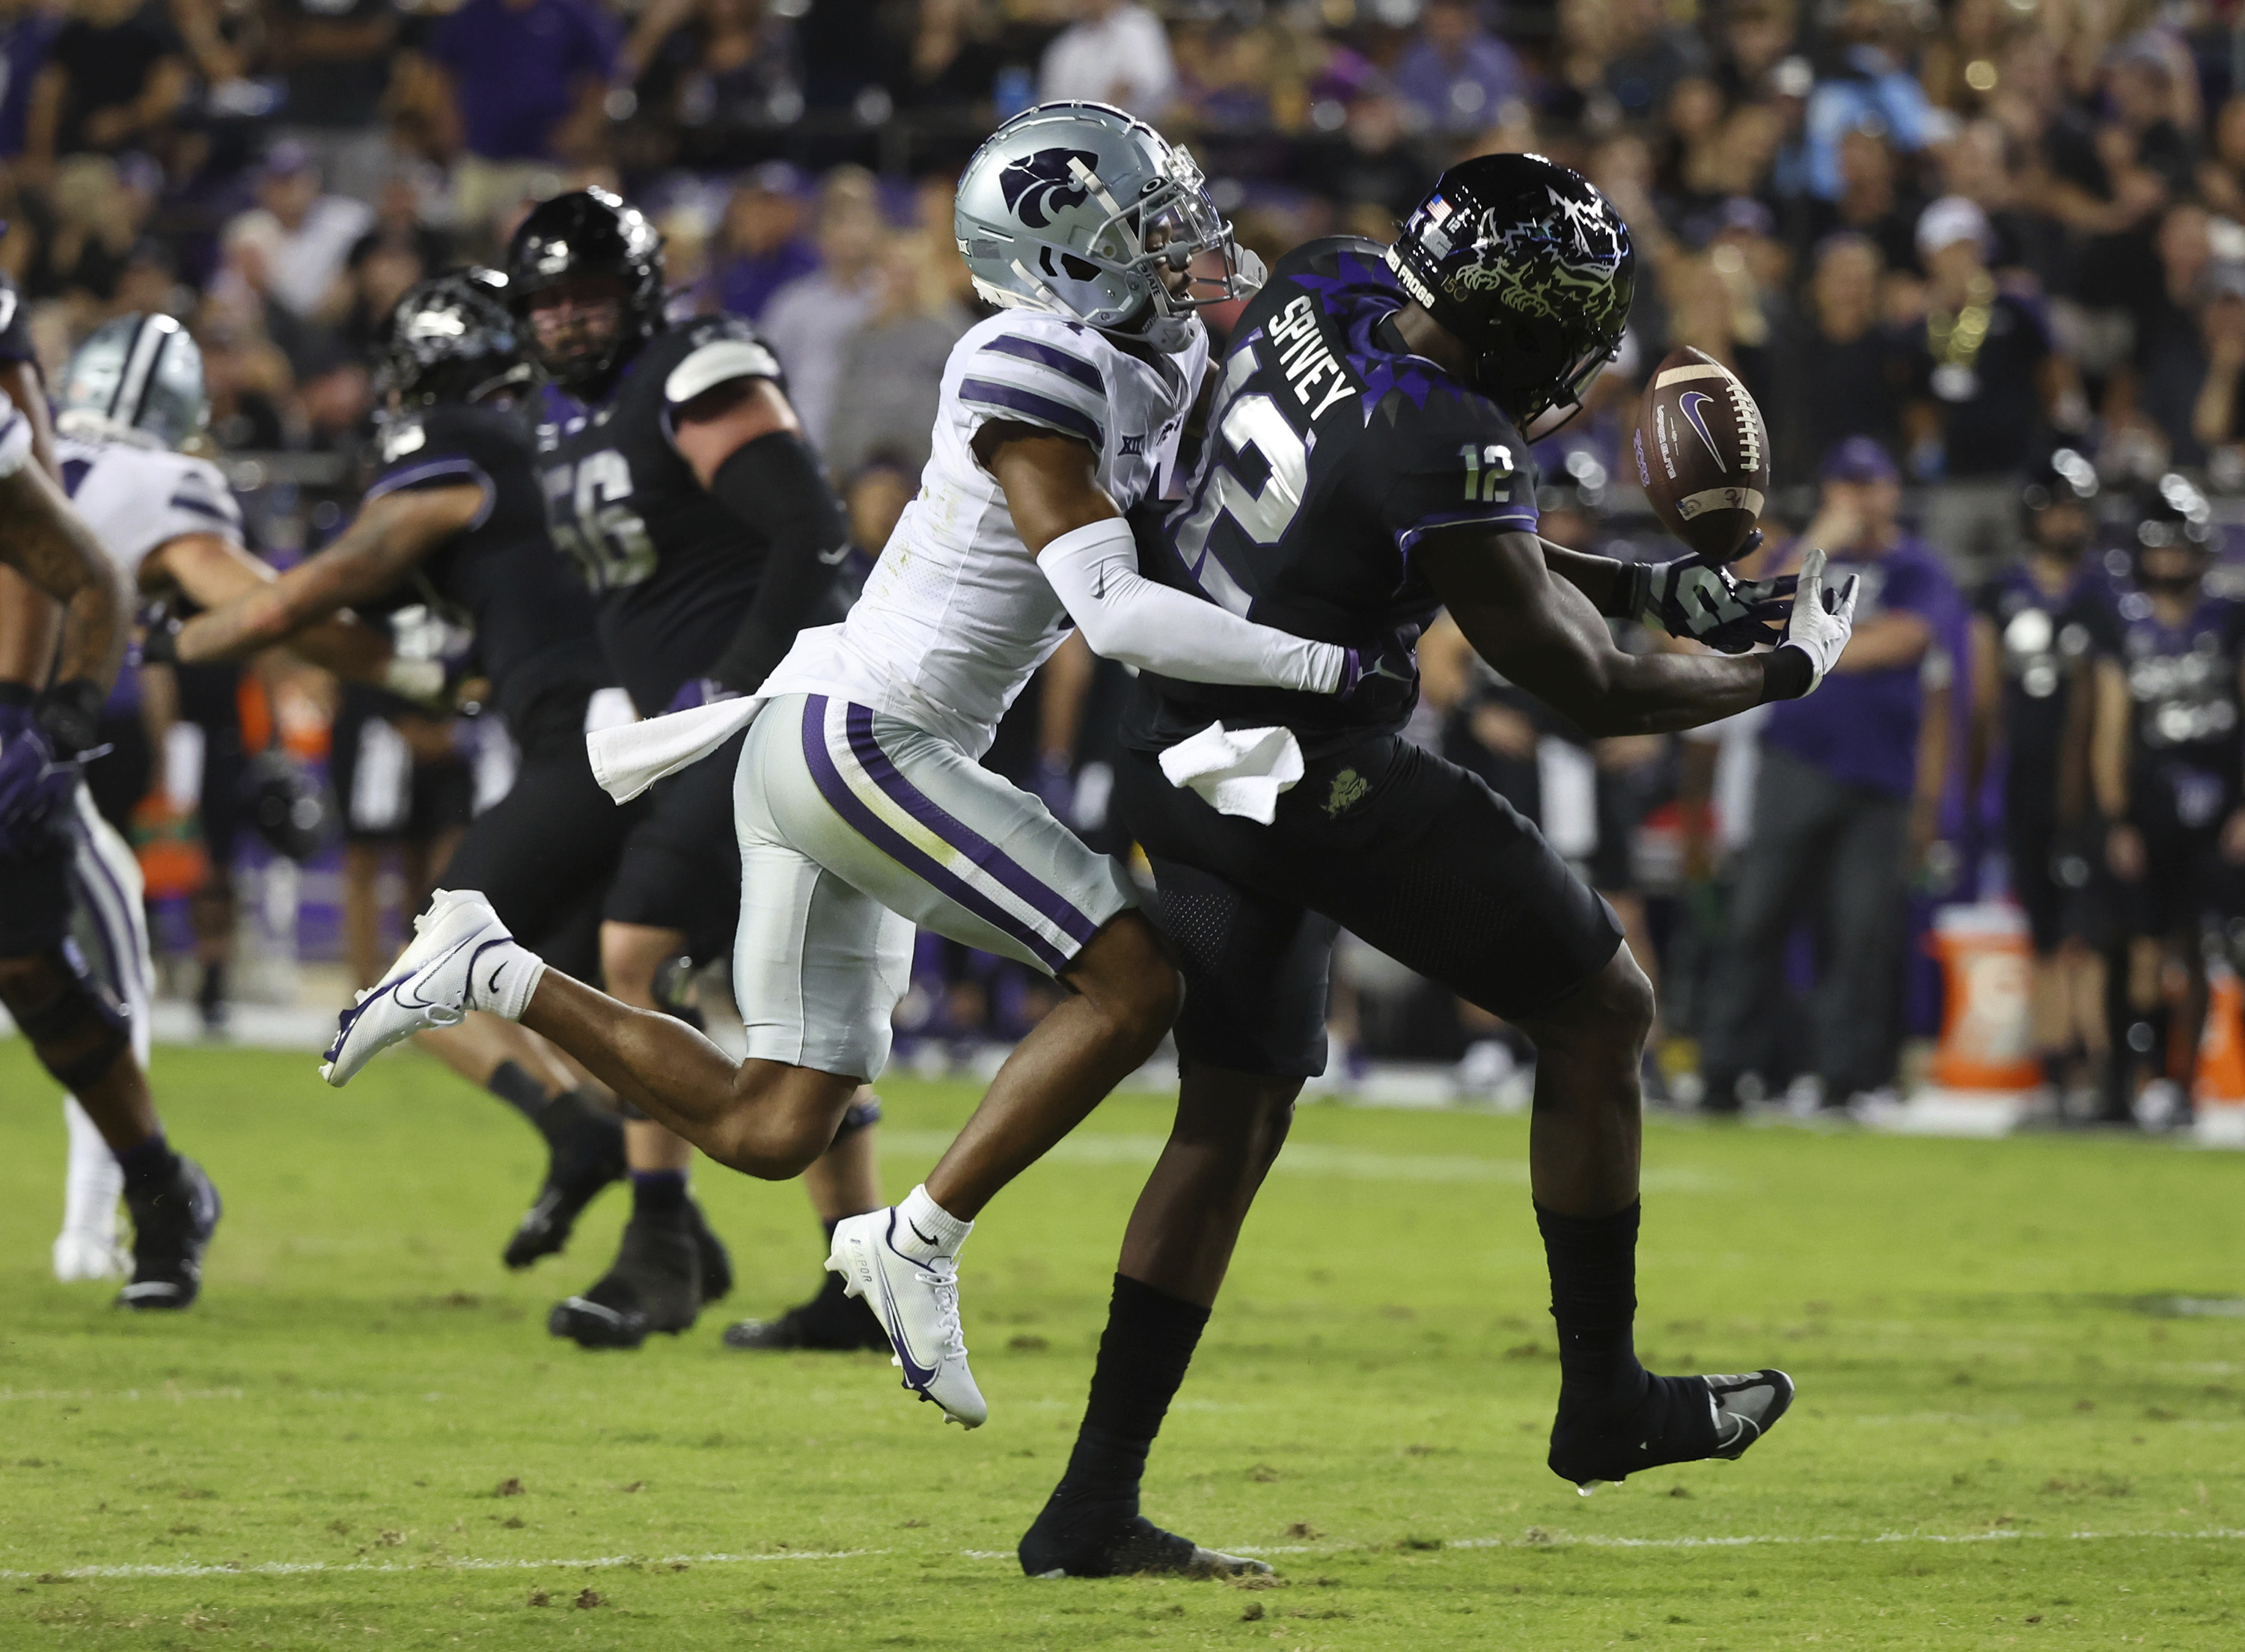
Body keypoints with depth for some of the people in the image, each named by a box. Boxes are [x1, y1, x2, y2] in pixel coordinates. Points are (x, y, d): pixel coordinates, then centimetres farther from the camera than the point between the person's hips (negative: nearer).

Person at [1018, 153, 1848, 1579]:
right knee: (1601, 1010, 8)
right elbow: (1591, 692, -14)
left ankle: (1095, 1503, 12)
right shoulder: (1446, 448, -26)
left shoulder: (1322, 290, 0)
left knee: (1232, 1117, 14)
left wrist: (1647, 585, 12)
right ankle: (1605, 1401, 17)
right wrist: (1786, 670, 1)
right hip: (1319, 785, -9)